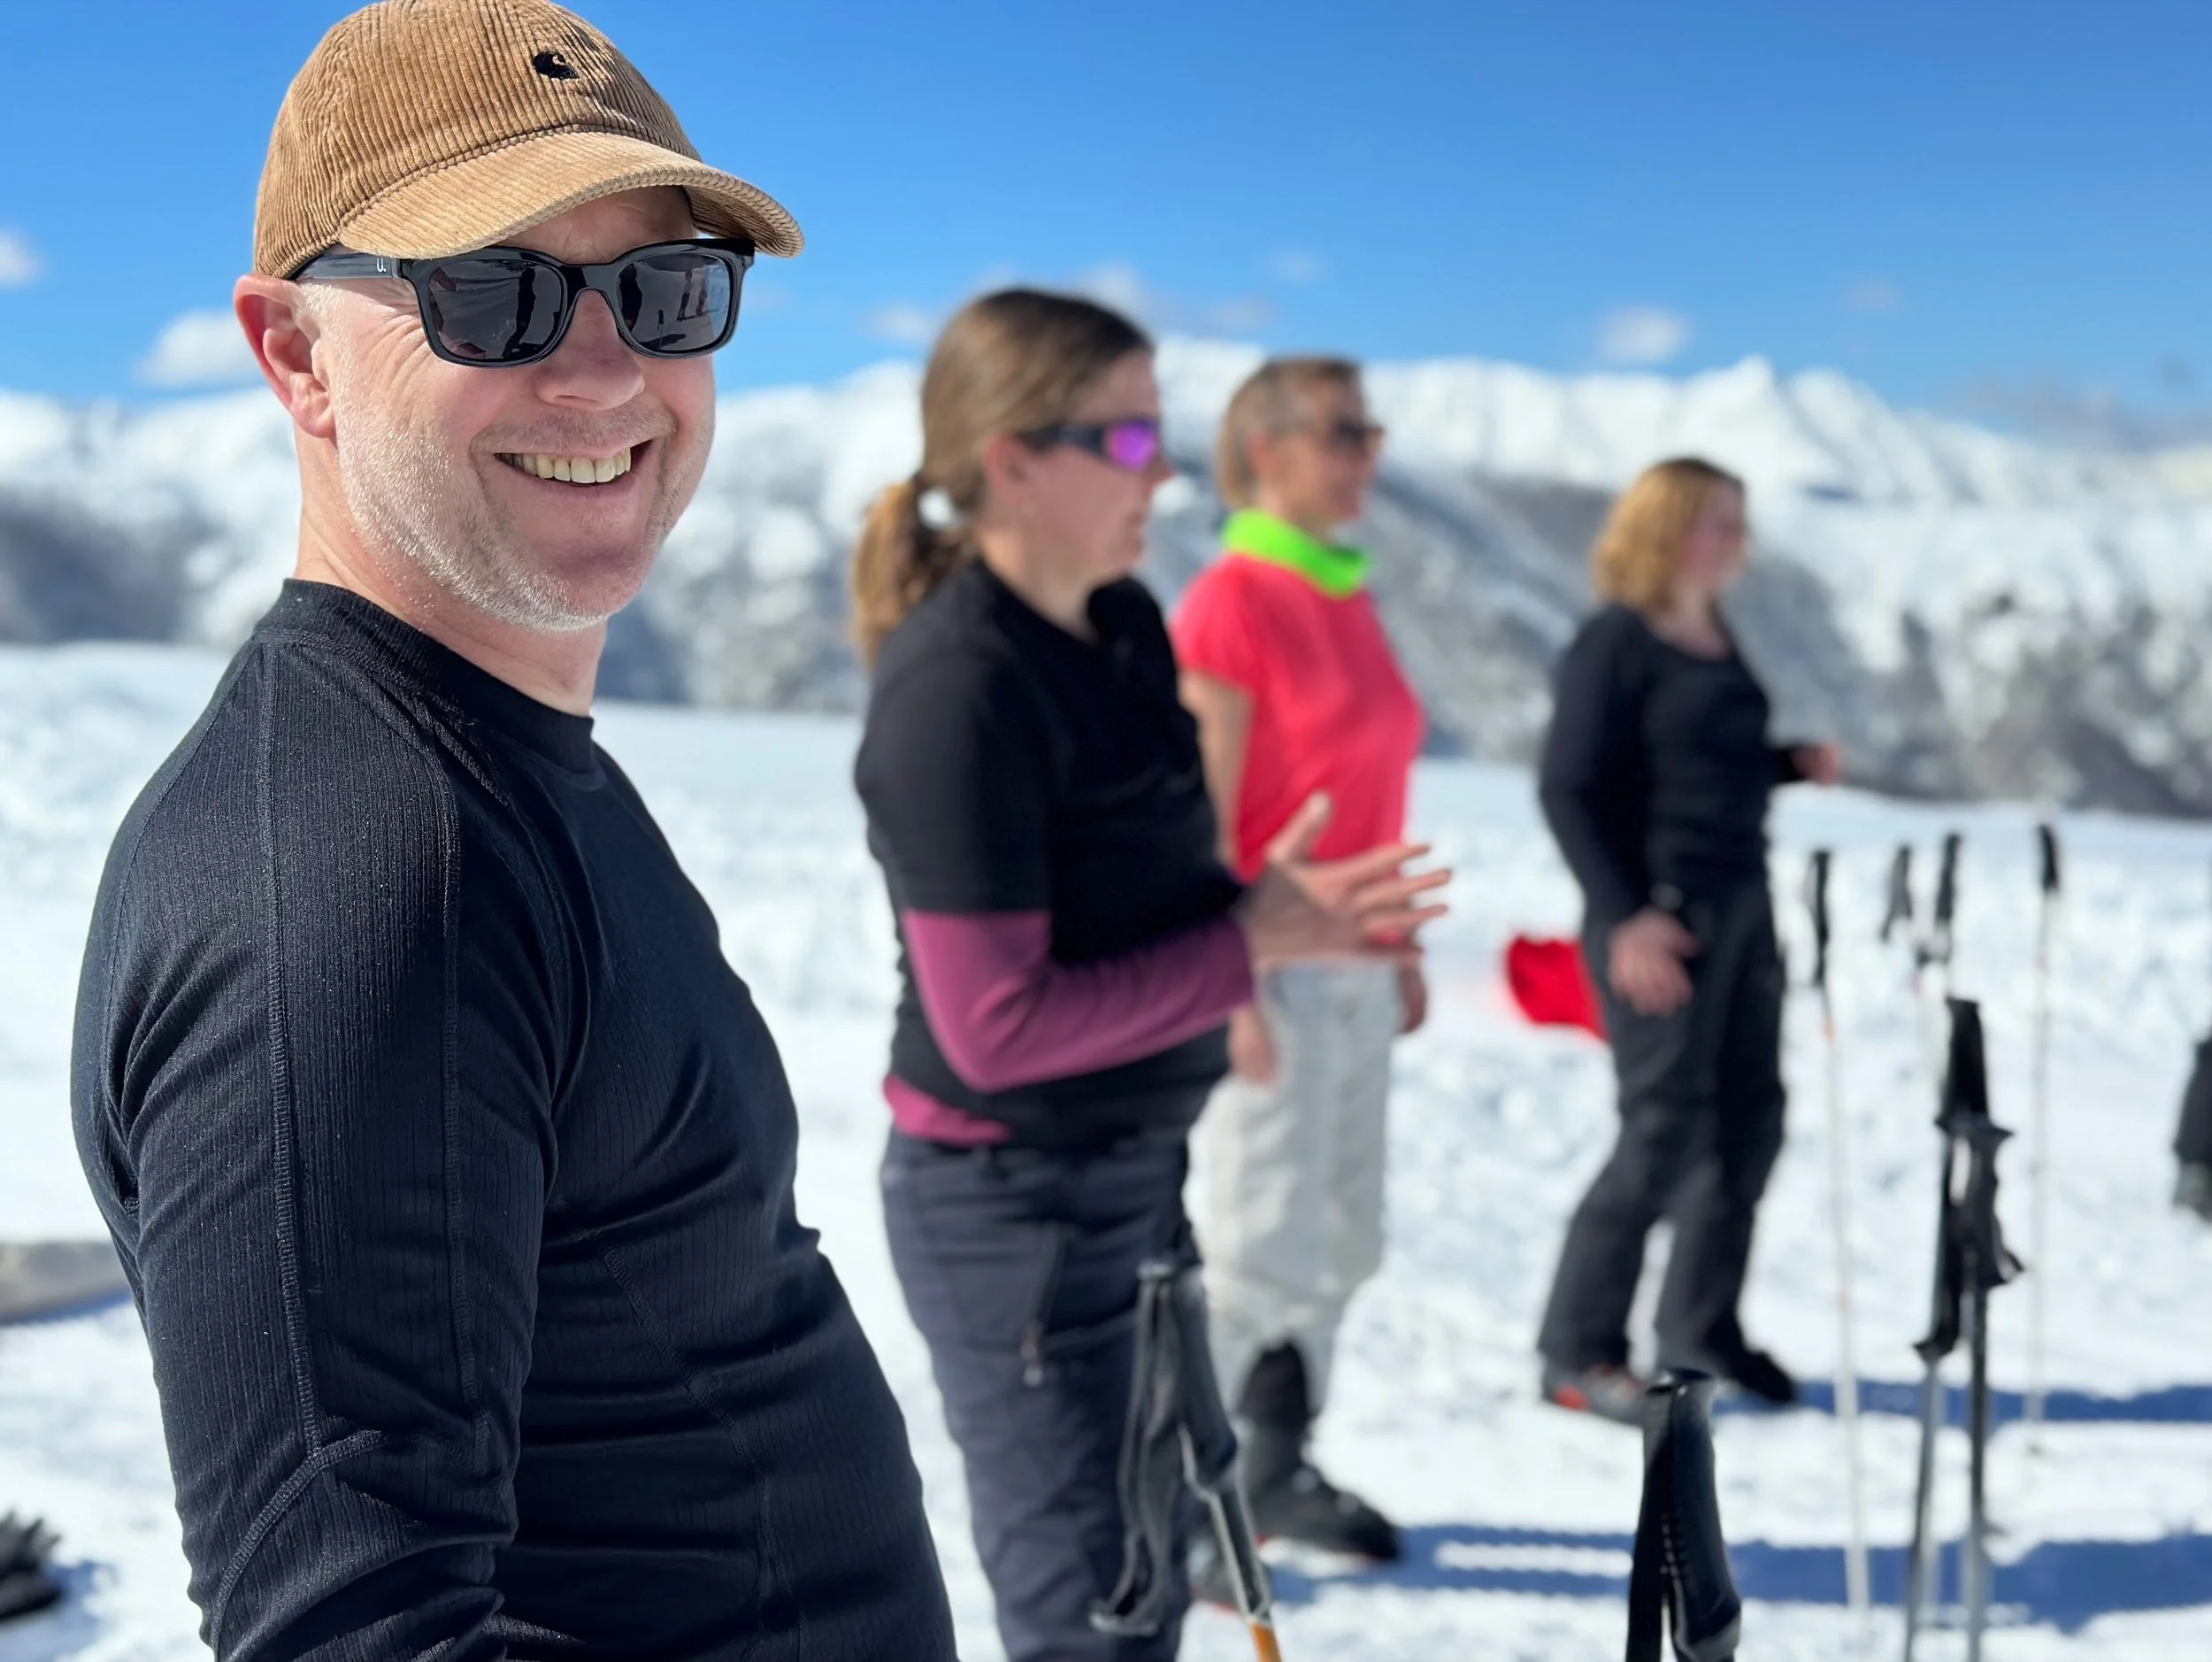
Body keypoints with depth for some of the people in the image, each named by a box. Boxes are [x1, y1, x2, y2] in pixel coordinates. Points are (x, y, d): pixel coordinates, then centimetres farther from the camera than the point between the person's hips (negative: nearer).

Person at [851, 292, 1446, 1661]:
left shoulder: (1127, 625, 5)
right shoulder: (960, 688, -22)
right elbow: (996, 1024, -24)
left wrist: (1275, 901, -5)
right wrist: (1254, 944, -20)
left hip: (1132, 1171, 9)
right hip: (1011, 1201, -9)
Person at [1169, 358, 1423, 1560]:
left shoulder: (1348, 599, 12)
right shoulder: (1231, 600, -13)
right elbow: (1201, 819, -17)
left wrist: (1401, 948, 18)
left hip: (1356, 974, 8)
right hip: (1268, 968, -8)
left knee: (1344, 1242, 13)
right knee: (1263, 1247, -6)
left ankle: (1280, 1468, 25)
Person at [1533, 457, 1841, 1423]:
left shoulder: (1719, 641, 13)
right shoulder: (1617, 644, -9)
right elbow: (1568, 790, -13)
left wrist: (1793, 763, 3)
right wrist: (1625, 916, -19)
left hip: (1742, 903, 8)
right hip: (1656, 915, -8)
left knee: (1749, 1120, 10)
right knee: (1664, 1127, -8)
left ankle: (1701, 1327, 24)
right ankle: (1578, 1352, 4)